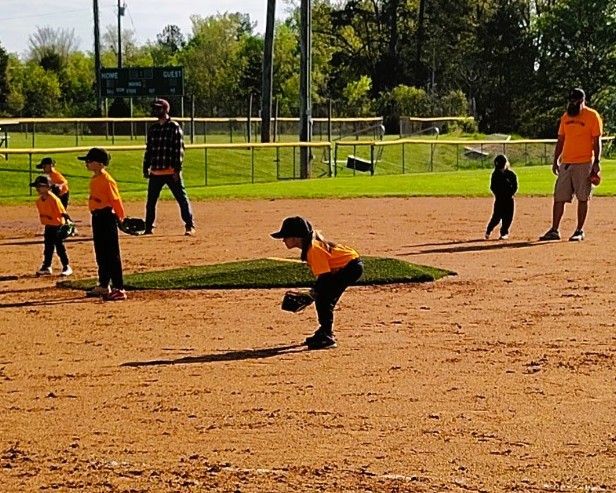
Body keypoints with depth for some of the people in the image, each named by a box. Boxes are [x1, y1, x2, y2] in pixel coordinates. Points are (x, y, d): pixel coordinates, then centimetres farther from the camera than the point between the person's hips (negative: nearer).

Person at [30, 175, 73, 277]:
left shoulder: (53, 199, -21)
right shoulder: (39, 201, 3)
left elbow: (62, 212, -22)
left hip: (58, 226, -7)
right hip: (48, 226, 7)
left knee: (60, 247, -1)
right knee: (48, 248, 12)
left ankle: (66, 267, 9)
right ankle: (46, 267, 20)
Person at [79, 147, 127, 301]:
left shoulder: (107, 180, -17)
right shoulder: (94, 179, 12)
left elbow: (116, 200, -18)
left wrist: (121, 217, -17)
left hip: (107, 217, -10)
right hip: (97, 217, 10)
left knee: (112, 255, -8)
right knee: (101, 254, 18)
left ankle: (119, 289, -6)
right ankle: (104, 286, 29)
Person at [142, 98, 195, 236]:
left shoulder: (174, 127, -5)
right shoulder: (153, 129, 13)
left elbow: (179, 149, -9)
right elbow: (149, 149, 18)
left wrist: (177, 169, -15)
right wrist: (146, 168, 12)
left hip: (171, 172, -6)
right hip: (155, 172, 6)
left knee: (182, 198, -4)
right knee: (150, 201, 8)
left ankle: (190, 226, 0)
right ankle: (148, 227, 18)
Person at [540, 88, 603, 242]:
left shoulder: (592, 116, -4)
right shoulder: (565, 117, 13)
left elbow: (597, 141, -6)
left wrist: (596, 162, -11)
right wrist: (555, 161, 13)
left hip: (584, 163, -5)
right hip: (565, 163, 6)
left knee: (583, 197, 0)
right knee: (559, 197, 2)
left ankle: (579, 231, 8)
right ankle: (554, 231, 4)